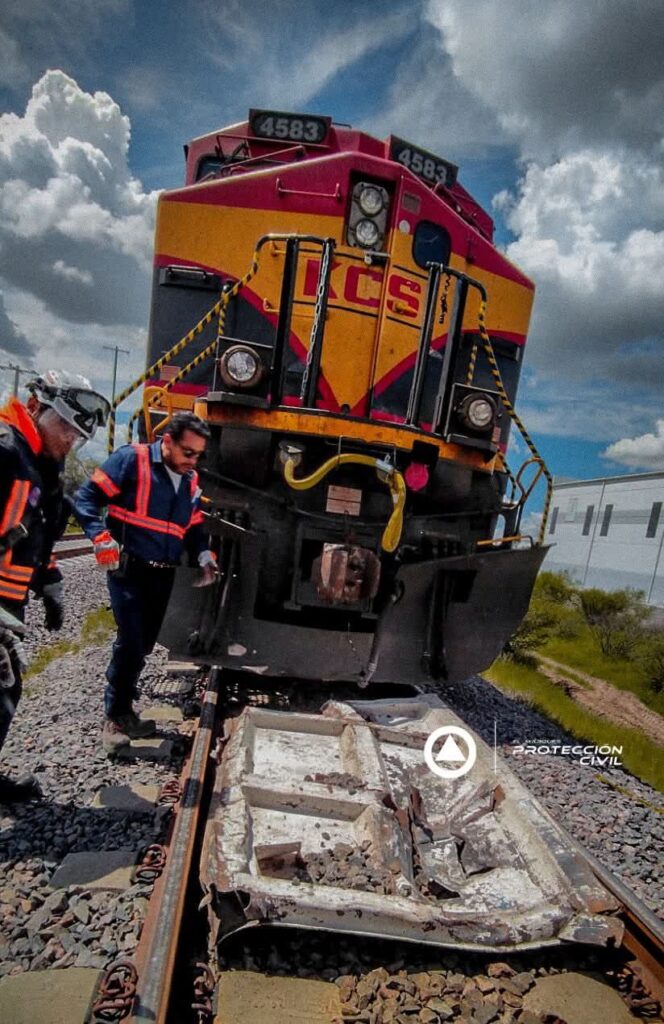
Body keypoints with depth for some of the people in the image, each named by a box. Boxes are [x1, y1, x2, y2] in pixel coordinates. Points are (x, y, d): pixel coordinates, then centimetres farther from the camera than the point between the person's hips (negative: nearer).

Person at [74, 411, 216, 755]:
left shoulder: (190, 480, 10)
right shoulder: (131, 459, -10)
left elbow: (194, 526, 19)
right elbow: (86, 498, -10)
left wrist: (203, 555, 1)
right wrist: (101, 538, -23)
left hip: (163, 576, 7)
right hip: (129, 571, -6)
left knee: (143, 646, 14)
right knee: (130, 644, -9)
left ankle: (124, 713, 31)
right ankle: (115, 719, 11)